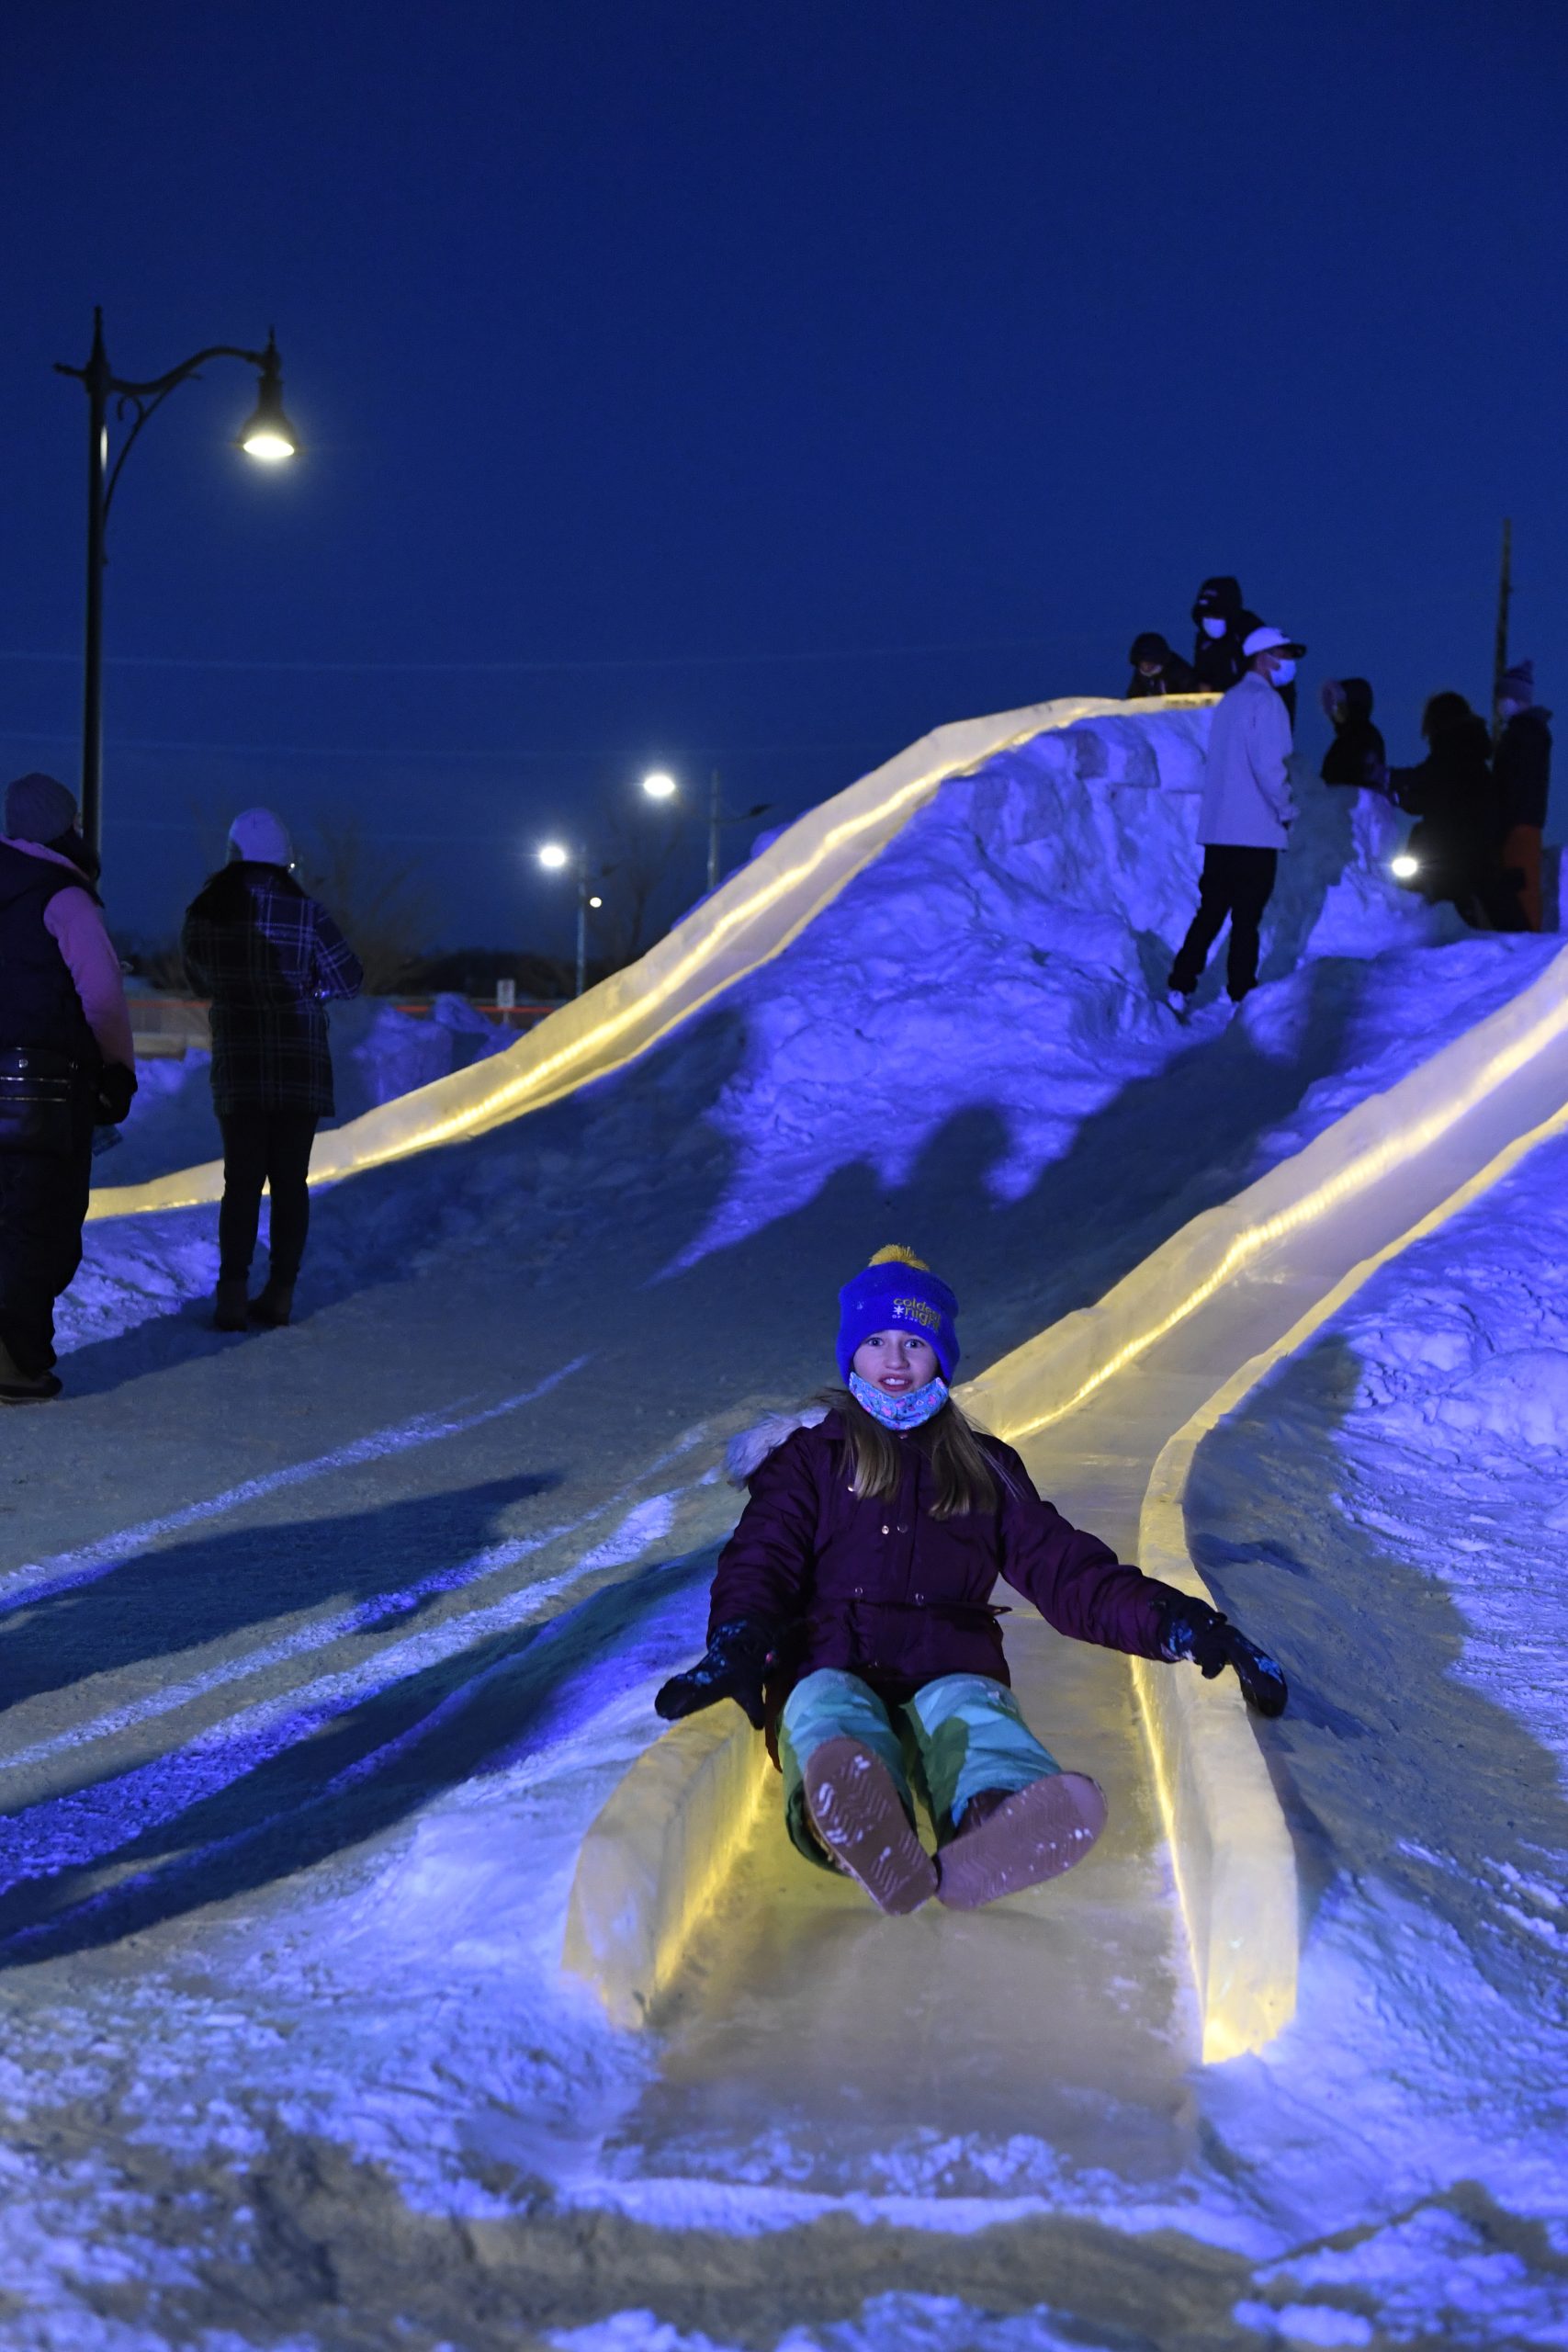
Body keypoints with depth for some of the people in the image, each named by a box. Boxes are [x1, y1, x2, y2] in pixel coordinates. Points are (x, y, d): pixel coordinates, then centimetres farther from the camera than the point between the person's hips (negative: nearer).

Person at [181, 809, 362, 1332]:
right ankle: (280, 1293, 8)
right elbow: (348, 980, -1)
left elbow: (201, 981, 11)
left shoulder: (204, 915, -3)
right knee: (290, 1181, 7)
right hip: (302, 1071, -1)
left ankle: (232, 1295, -5)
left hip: (237, 1071, 1)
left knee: (242, 1181, 5)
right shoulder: (306, 914, -9)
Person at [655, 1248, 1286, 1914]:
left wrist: (1175, 1622, 1)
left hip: (950, 1673, 1)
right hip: (832, 1668, -1)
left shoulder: (985, 1469, 27)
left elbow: (1063, 1567, 18)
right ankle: (860, 1826, -71)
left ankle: (993, 1829, -70)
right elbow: (760, 1558, 8)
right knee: (824, 1709, -37)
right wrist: (738, 1646, -16)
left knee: (968, 1710, -36)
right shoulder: (810, 1454, 22)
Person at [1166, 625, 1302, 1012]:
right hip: (1256, 830, -8)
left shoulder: (1230, 700, 18)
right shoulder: (1264, 701, -10)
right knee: (1247, 917, -2)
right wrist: (1287, 811, -6)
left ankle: (1180, 987, 6)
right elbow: (1269, 766, -19)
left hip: (1217, 828, 8)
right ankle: (1241, 997, 2)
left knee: (1210, 911, 10)